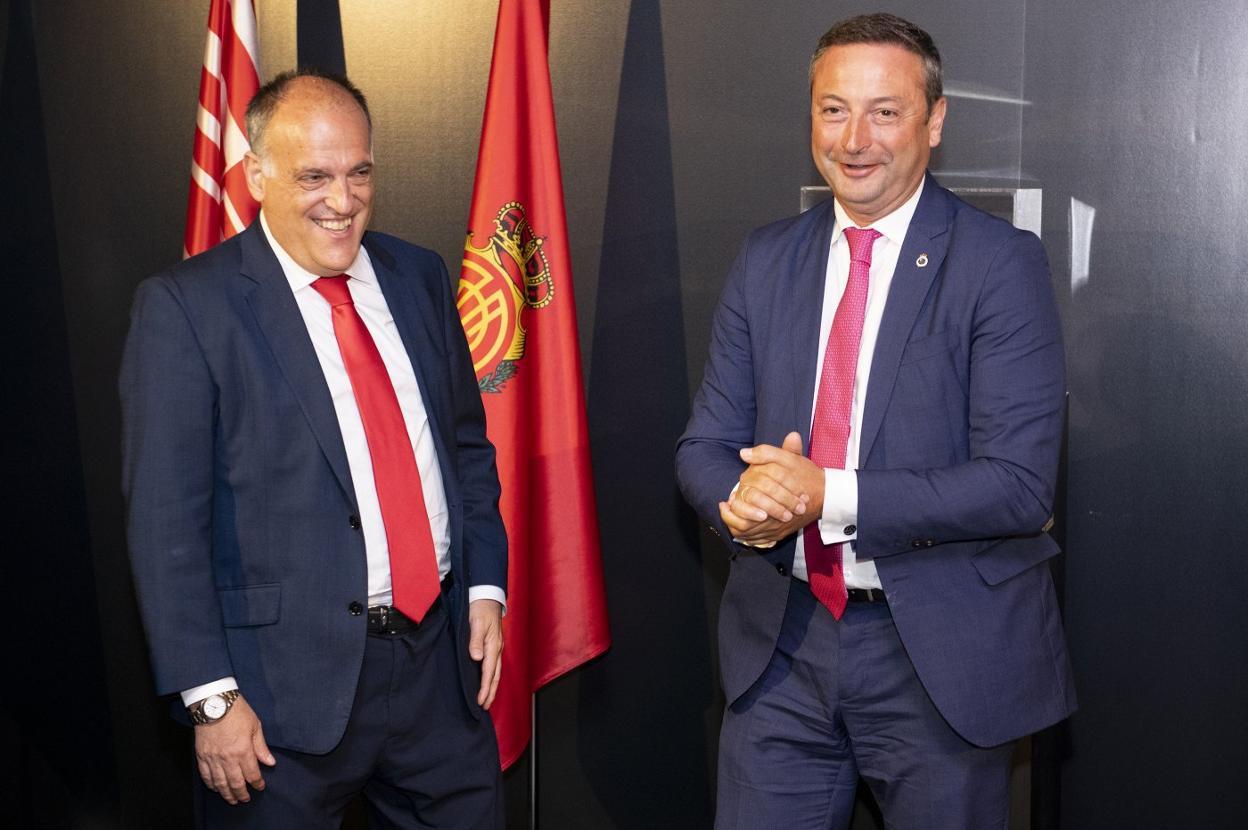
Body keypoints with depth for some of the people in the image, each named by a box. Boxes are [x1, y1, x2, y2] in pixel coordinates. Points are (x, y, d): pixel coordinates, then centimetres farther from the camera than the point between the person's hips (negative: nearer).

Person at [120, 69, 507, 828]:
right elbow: (166, 521, -10)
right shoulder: (186, 306, -8)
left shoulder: (419, 277, 8)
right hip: (290, 683, -4)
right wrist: (210, 696, -13)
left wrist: (485, 586, 6)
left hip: (441, 658, 5)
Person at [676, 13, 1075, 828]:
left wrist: (830, 496, -23)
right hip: (781, 646, 4)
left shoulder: (999, 262, -10)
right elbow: (705, 443, 7)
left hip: (941, 657, -3)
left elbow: (1020, 484, -17)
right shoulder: (766, 260, 5)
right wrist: (740, 503, -16)